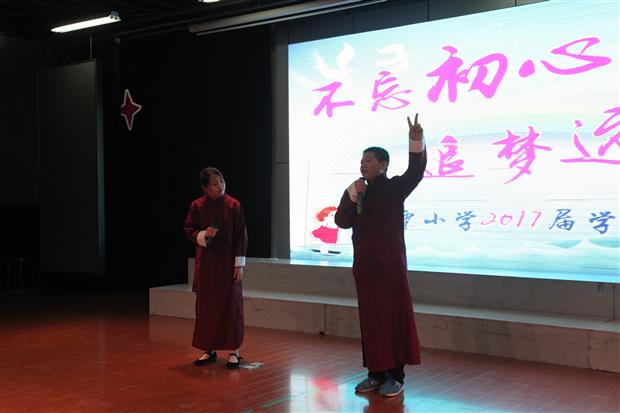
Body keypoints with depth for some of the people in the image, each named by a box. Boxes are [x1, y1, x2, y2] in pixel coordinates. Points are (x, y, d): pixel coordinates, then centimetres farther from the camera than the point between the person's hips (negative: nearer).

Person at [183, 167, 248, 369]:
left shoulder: (234, 206, -6)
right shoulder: (197, 206, -1)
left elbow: (241, 236, -4)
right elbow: (188, 230, 6)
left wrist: (239, 264, -8)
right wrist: (203, 235, -15)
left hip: (227, 262, -2)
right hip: (206, 262, 2)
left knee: (231, 304, 0)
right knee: (205, 305, 7)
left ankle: (234, 350, 9)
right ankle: (209, 350, 18)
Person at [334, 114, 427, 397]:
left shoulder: (394, 188, -3)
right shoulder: (356, 191, 11)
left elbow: (416, 172, -21)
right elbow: (341, 221, 1)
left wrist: (416, 140, -37)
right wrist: (351, 194, -12)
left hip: (390, 264, -5)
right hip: (364, 265, 5)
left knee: (394, 317, -2)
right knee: (370, 318, 8)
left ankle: (395, 376, 5)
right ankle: (376, 373, 17)